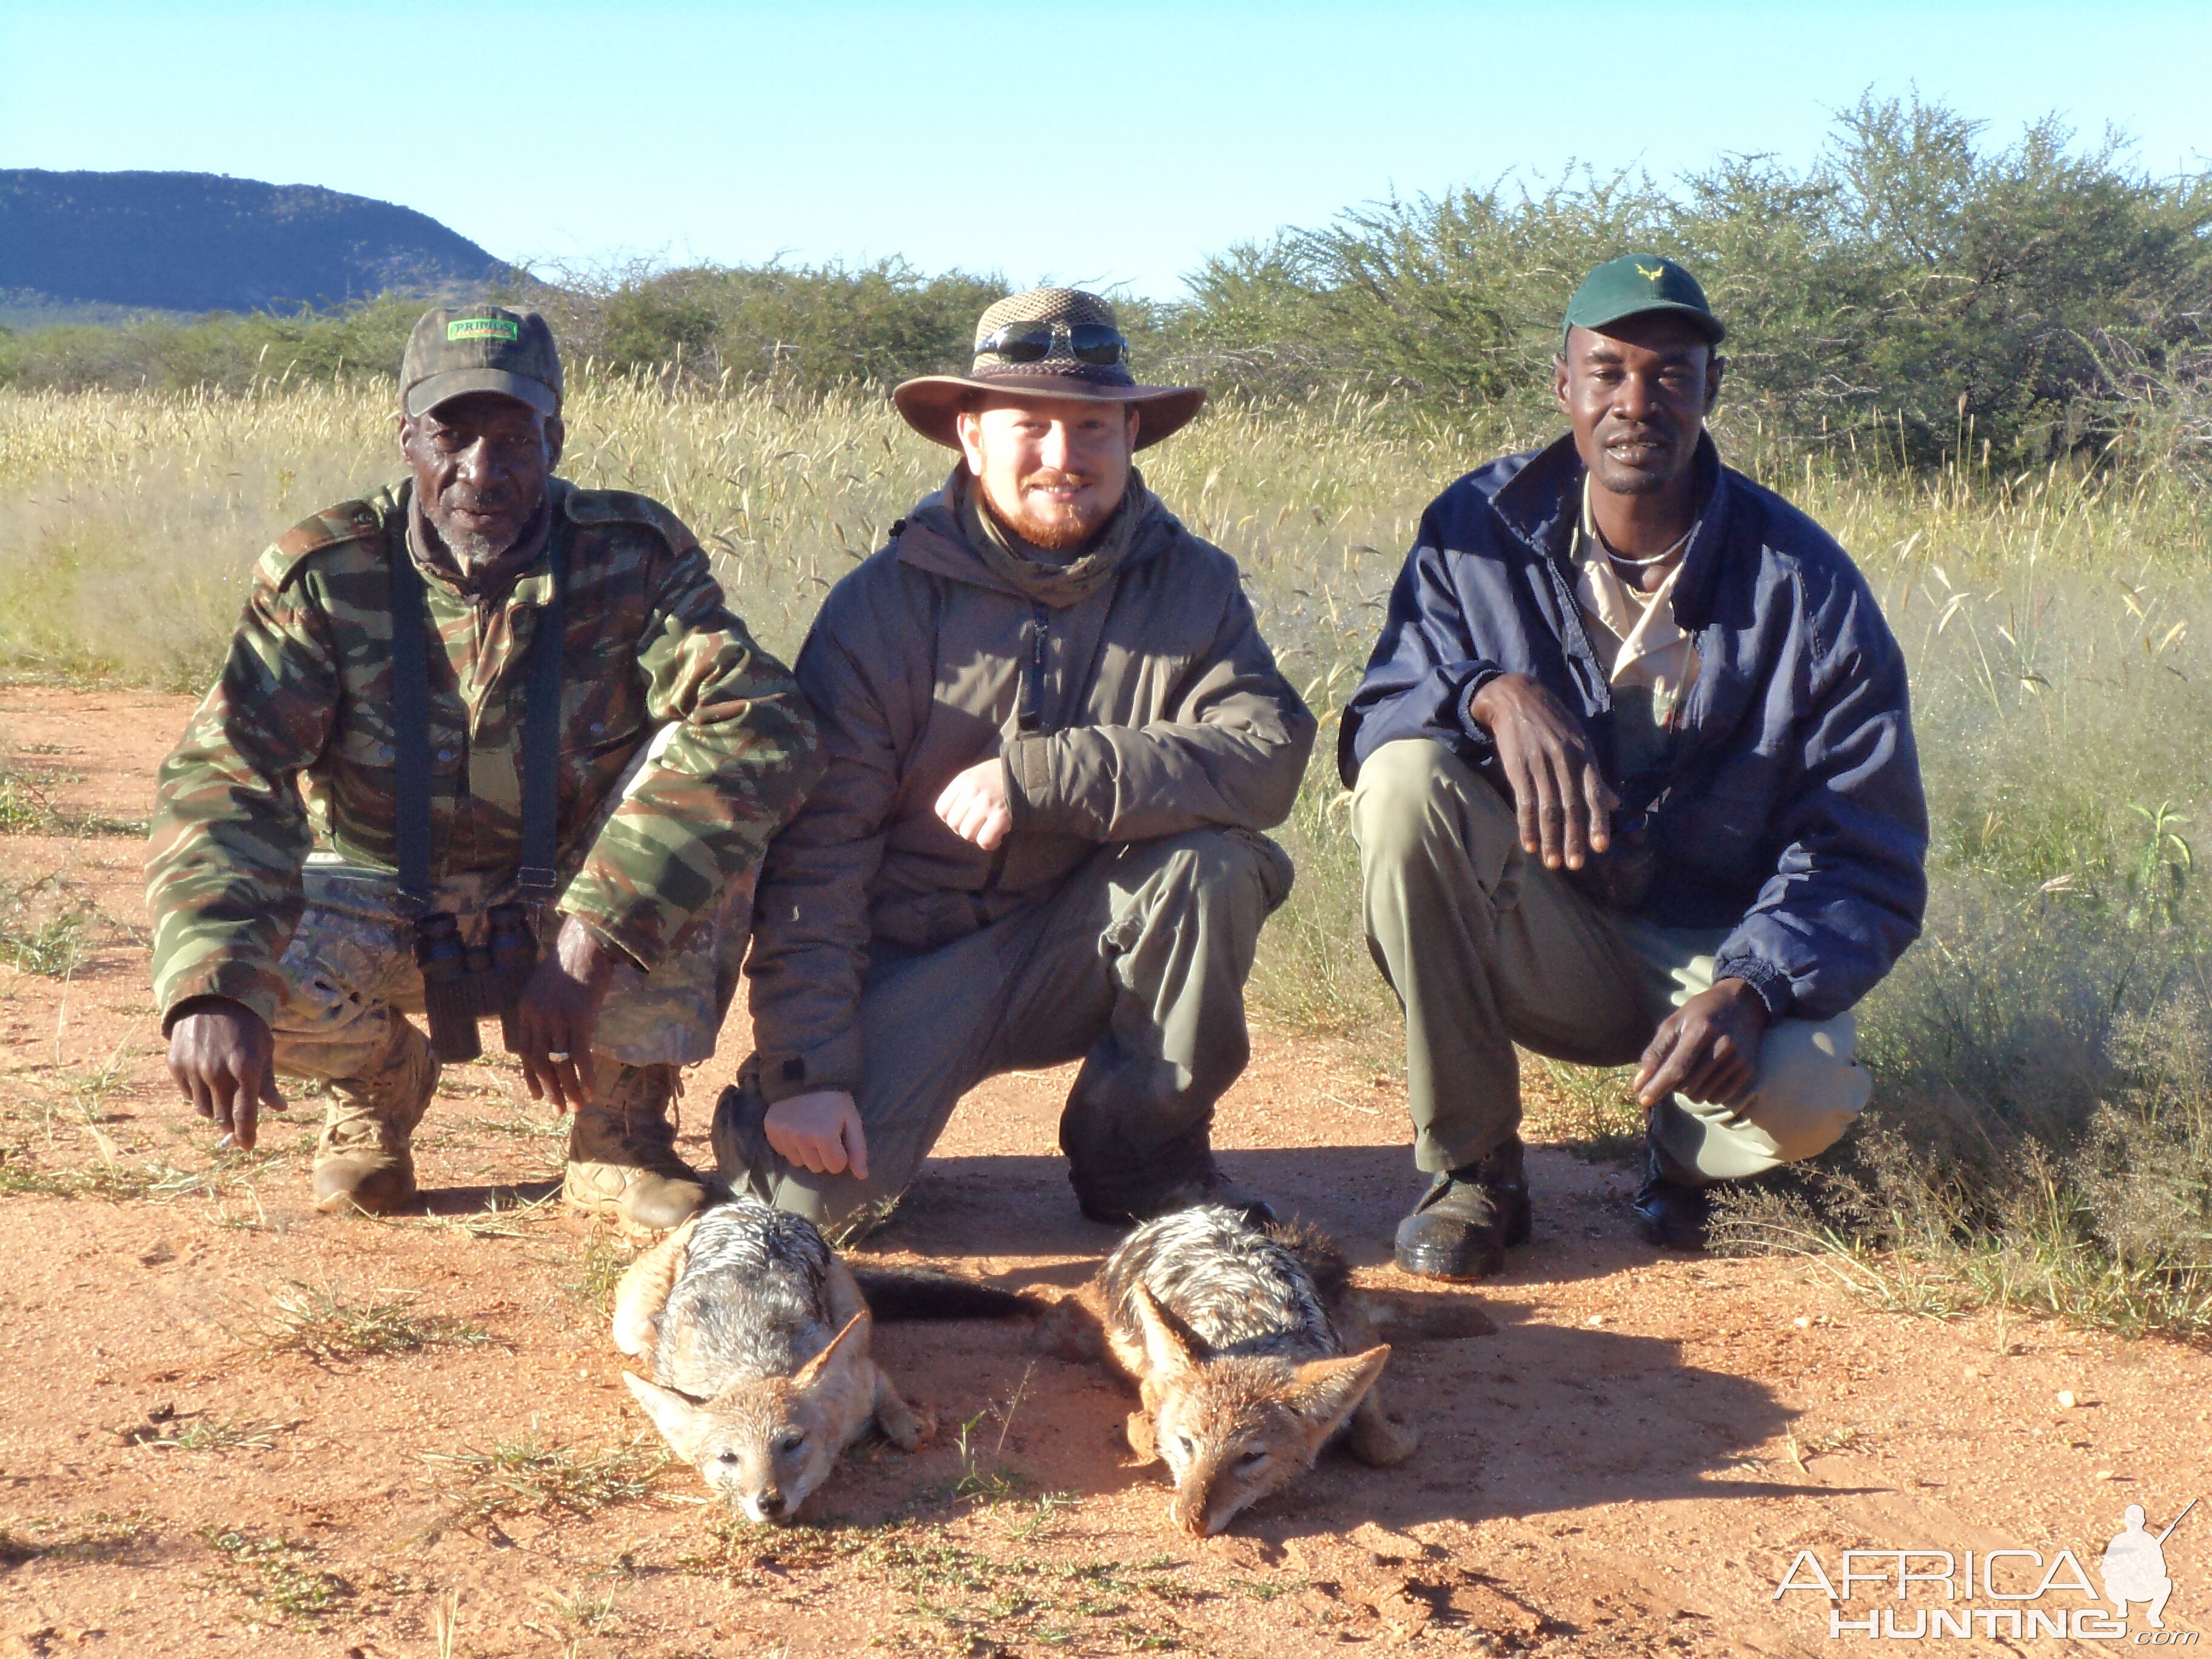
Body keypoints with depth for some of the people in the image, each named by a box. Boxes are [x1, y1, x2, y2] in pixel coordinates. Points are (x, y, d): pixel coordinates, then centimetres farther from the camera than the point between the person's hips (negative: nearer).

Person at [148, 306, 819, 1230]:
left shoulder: (634, 558, -18)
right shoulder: (323, 575, -16)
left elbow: (762, 727, -33)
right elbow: (226, 772, -26)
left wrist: (589, 949, -42)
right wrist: (213, 992, -45)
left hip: (581, 911, 0)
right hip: (377, 905, 1)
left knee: (702, 786, -28)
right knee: (245, 957, -30)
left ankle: (621, 1133, -11)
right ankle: (381, 1079, 9)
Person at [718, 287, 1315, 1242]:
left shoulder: (1192, 588, -4)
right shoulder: (886, 604, -10)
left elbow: (1270, 756, -21)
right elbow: (816, 847, -14)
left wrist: (1040, 776, -29)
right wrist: (806, 1071, -22)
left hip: (1079, 951, 2)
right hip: (910, 954, -2)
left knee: (1214, 861, -26)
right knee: (820, 1188, -25)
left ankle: (1144, 1156, -4)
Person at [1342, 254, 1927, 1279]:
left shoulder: (1806, 589, -11)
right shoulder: (1478, 531, -5)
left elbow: (1866, 859, -12)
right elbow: (1374, 724, -11)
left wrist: (1751, 989, -32)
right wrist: (1494, 694, -34)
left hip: (1719, 953, -1)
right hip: (1544, 949, 1)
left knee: (1806, 1095, -34)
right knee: (1406, 777, -27)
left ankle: (1683, 1149, 9)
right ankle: (1471, 1168, -13)